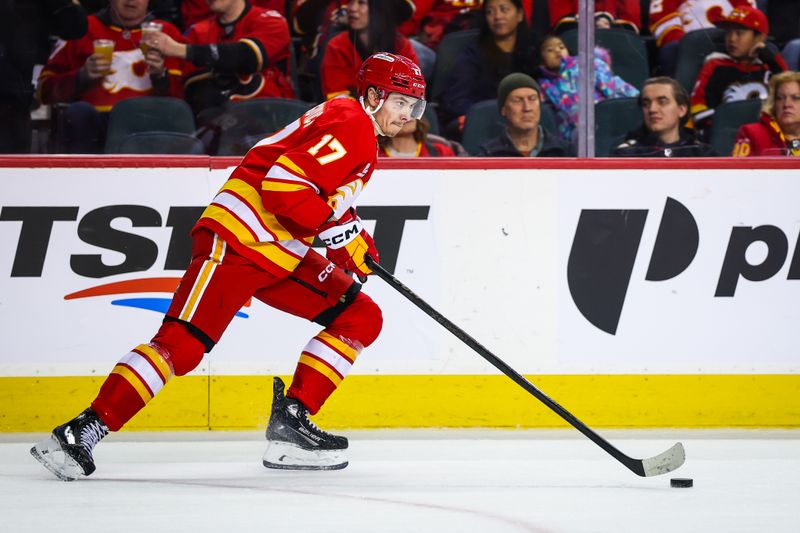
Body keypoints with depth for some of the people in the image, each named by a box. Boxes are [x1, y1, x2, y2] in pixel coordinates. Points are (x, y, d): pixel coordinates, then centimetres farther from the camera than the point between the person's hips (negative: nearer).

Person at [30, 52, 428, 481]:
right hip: (236, 239, -10)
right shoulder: (349, 123, -12)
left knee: (361, 318, 6)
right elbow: (283, 183, -23)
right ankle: (86, 429, -21)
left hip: (282, 255, 10)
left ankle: (291, 419, 3)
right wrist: (337, 227, -19)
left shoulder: (366, 137, 20)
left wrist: (357, 240, 18)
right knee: (182, 344, -20)